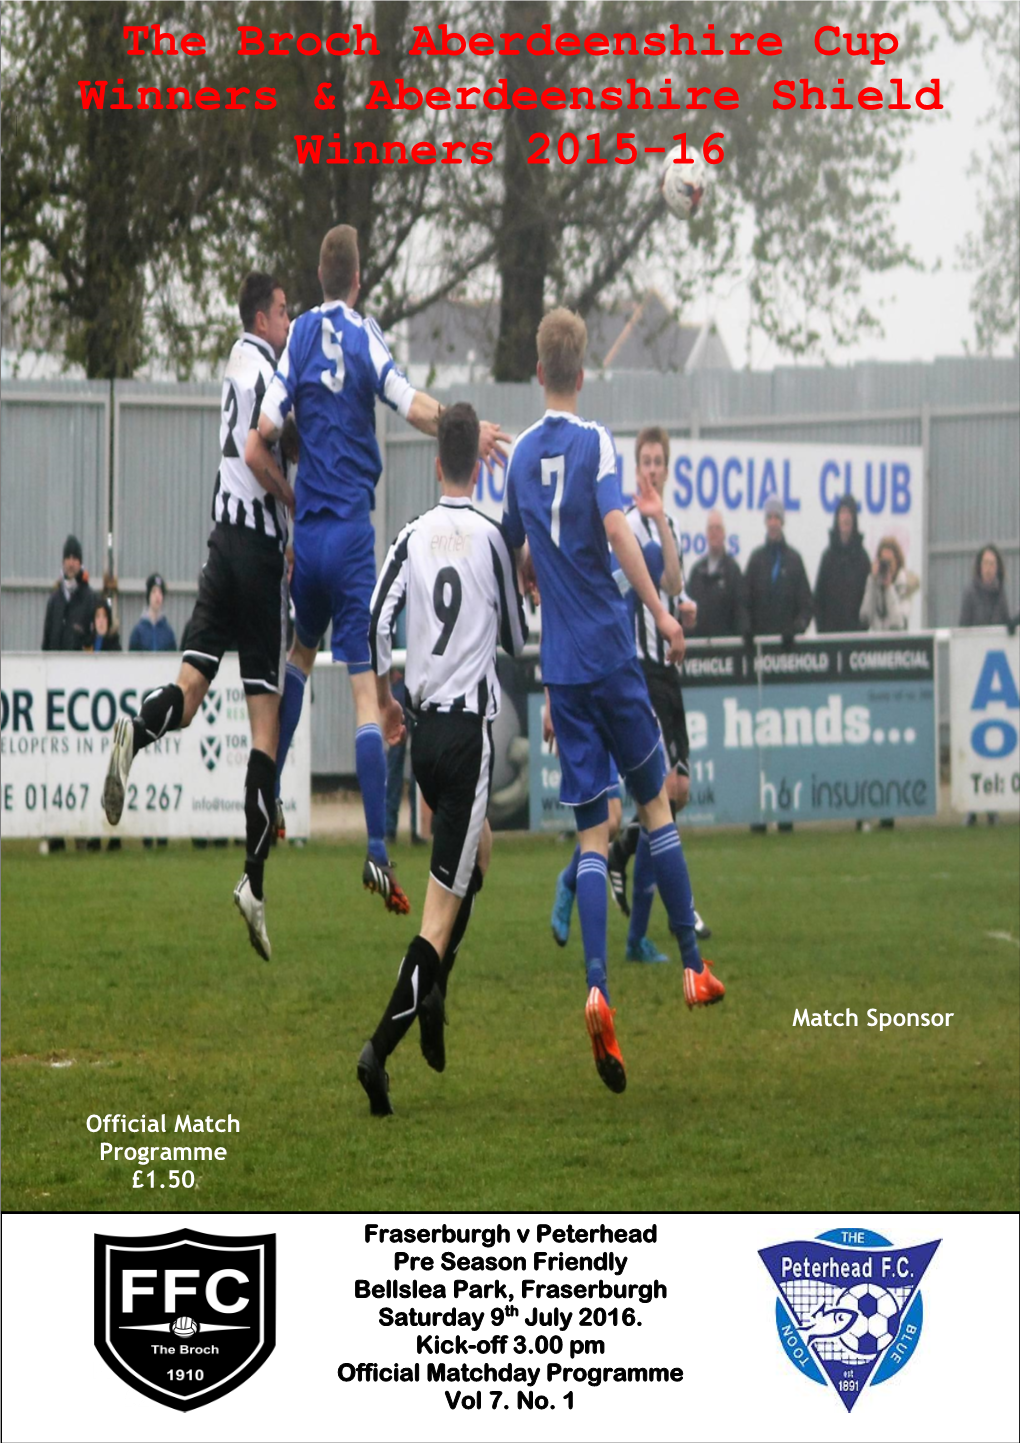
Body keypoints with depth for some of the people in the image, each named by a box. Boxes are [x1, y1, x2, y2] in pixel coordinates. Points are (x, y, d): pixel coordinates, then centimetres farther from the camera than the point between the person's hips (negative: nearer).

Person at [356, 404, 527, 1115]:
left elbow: (376, 623, -3)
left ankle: (434, 996, 18)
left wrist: (385, 702, 13)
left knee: (478, 848, 29)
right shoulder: (492, 537, -6)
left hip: (422, 726, 5)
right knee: (442, 910, -5)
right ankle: (381, 1047, -17)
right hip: (470, 725, -5)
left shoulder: (412, 537, 3)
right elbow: (517, 640, 2)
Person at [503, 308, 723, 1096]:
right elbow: (617, 528, -21)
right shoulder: (595, 442, -6)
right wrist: (662, 614, -20)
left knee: (592, 832, 0)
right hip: (611, 652, -4)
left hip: (561, 666, 4)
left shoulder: (521, 454, 10)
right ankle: (693, 966, 15)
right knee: (655, 804, 11)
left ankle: (598, 990, -17)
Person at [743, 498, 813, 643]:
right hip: (760, 635, 0)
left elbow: (806, 603, 4)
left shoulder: (794, 559, 7)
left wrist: (797, 628, -14)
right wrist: (748, 631, -9)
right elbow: (746, 601, 7)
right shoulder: (756, 558, 10)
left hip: (787, 640, 0)